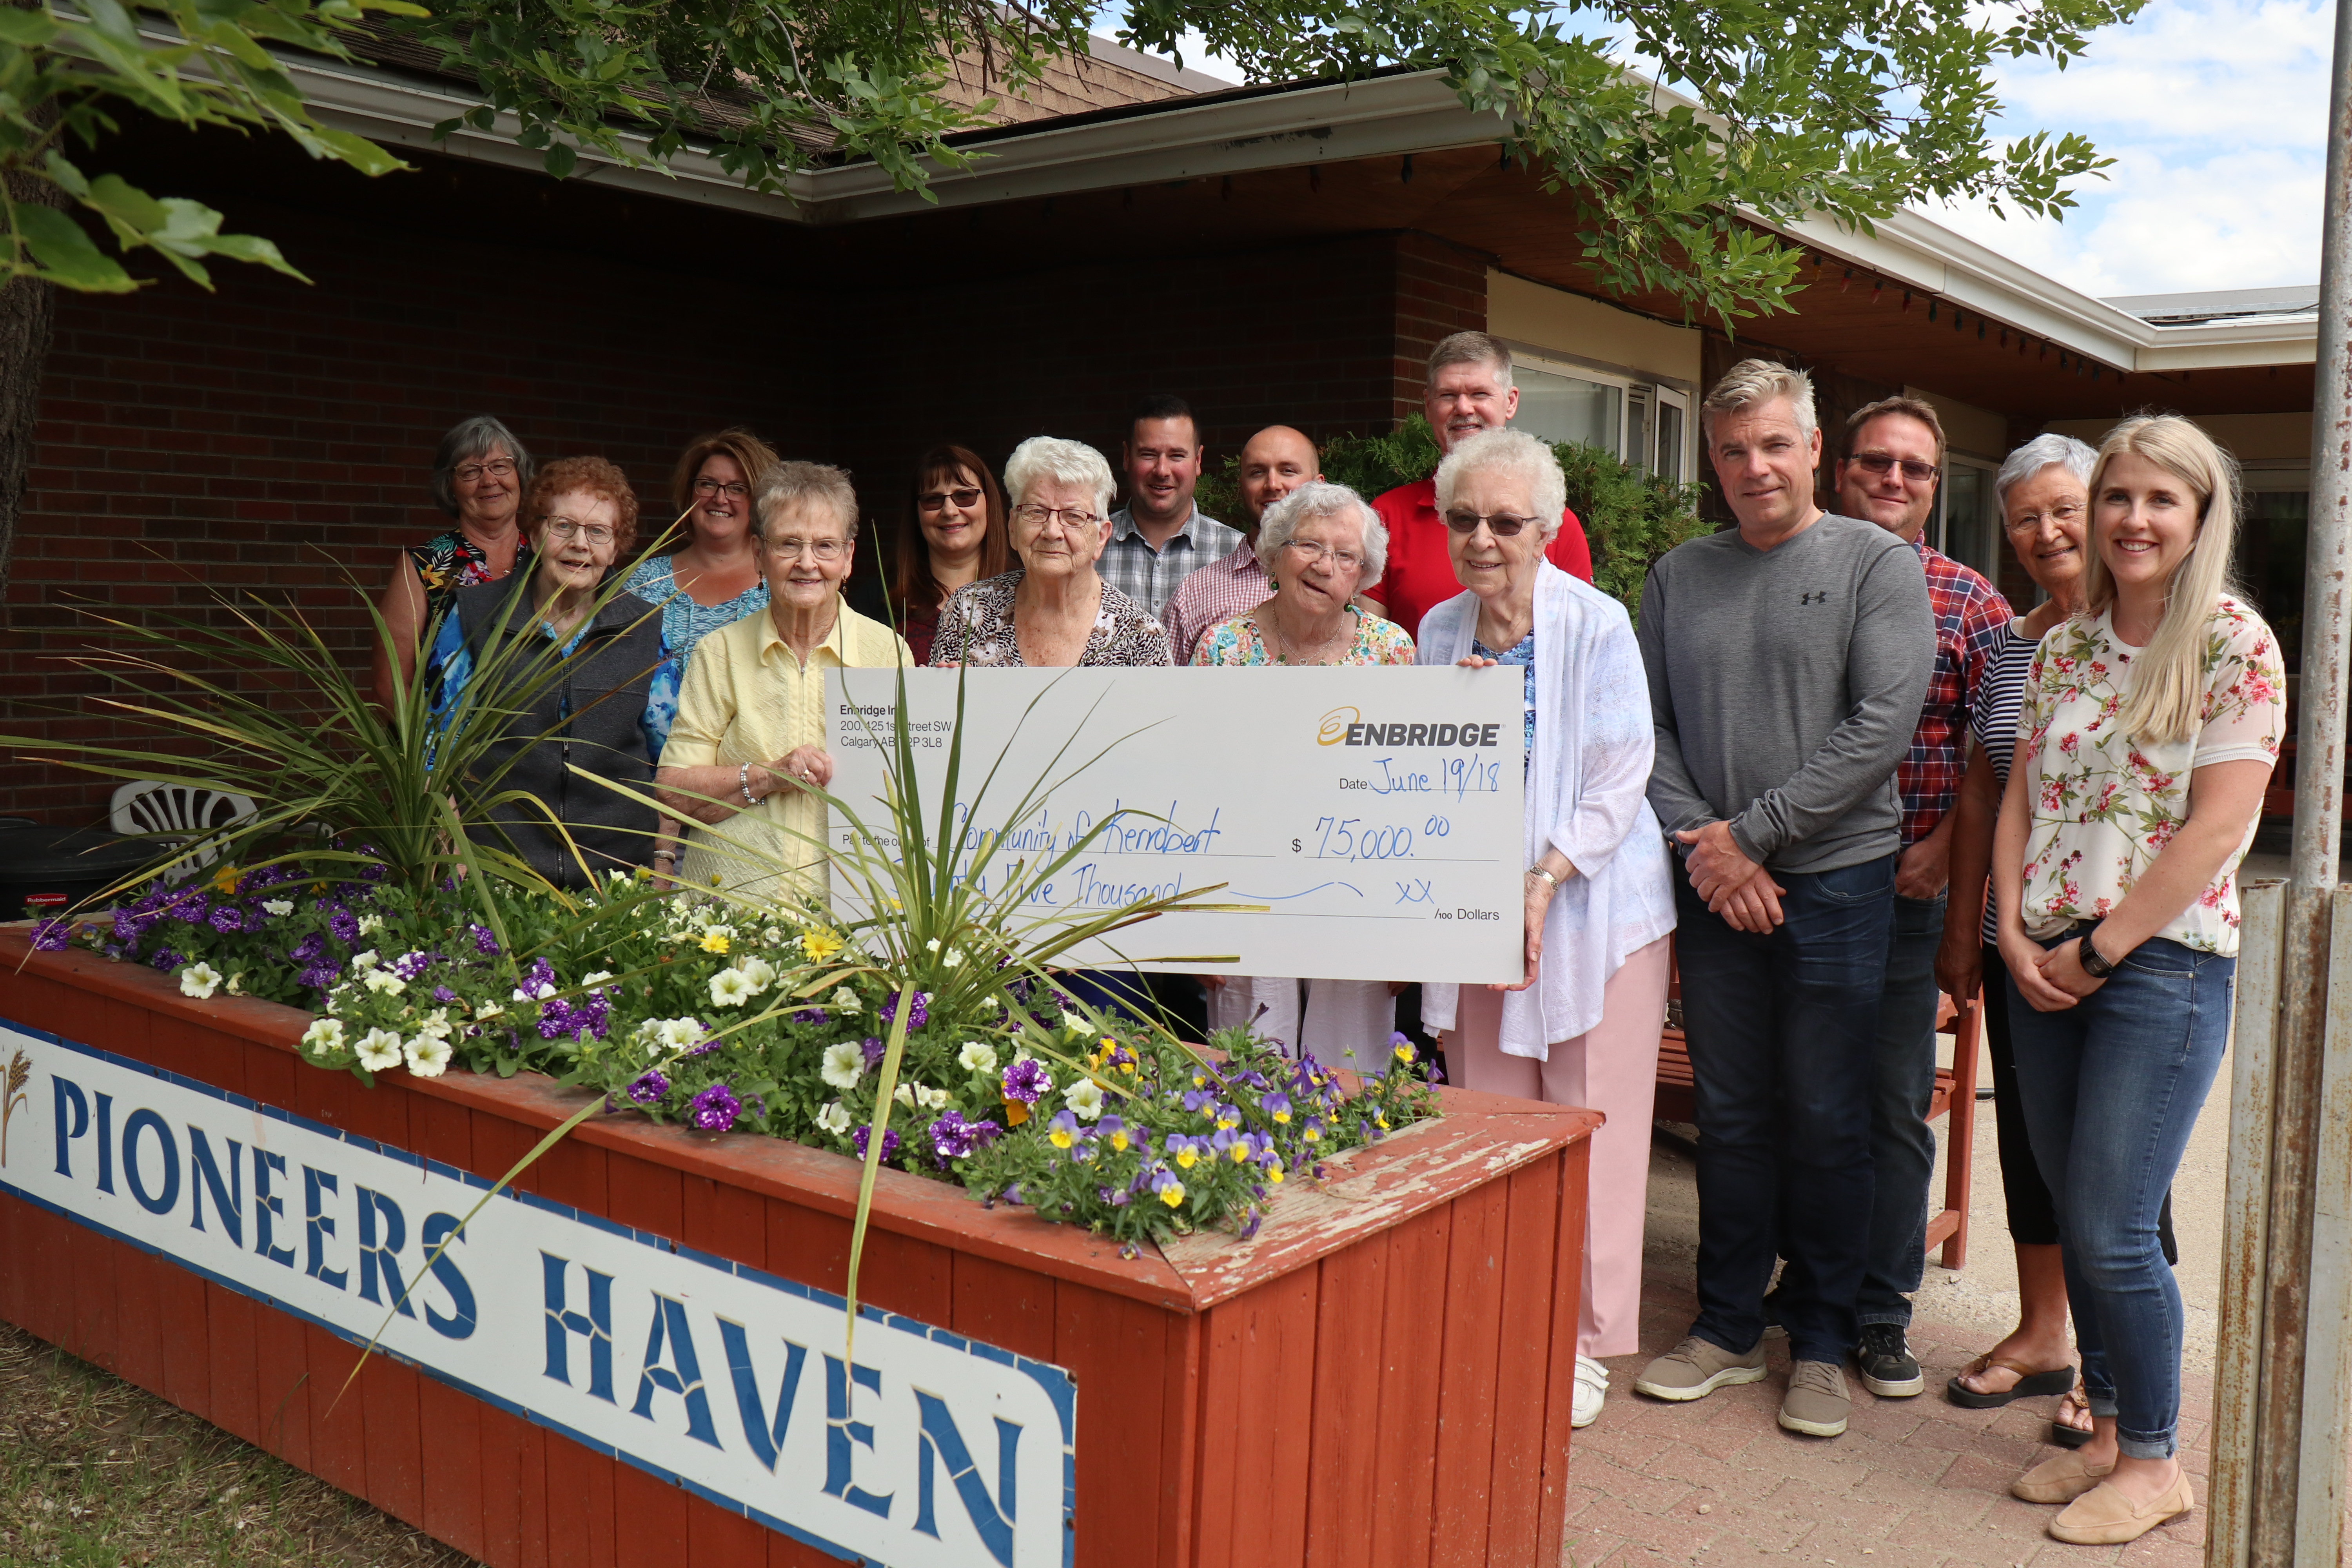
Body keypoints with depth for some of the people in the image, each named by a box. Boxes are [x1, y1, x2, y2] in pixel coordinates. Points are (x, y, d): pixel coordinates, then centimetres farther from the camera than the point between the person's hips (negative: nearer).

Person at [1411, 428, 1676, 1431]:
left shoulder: (1598, 626, -6)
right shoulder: (1439, 633, 9)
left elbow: (1620, 779, -9)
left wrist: (1543, 880, -18)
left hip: (1592, 907, -4)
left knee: (1589, 1131, -1)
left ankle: (1583, 1346, 13)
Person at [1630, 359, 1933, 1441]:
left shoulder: (1878, 563, -2)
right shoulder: (1678, 576, 10)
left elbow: (1882, 724, -11)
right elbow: (1649, 726, 6)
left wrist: (1752, 832, -12)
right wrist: (1703, 843, -8)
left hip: (1836, 876, -3)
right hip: (1713, 889, 3)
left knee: (1827, 1122, 4)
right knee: (1730, 1115, 11)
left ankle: (1822, 1342, 20)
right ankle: (1728, 1329, 23)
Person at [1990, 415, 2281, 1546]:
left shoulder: (2235, 646, -7)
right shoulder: (2061, 648, 10)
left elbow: (2217, 826, -13)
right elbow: (2019, 797, 10)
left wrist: (2100, 949, -12)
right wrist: (2016, 935, -2)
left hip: (2163, 963, -6)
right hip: (2046, 968, 6)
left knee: (2112, 1229, -5)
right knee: (2073, 1215, 11)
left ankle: (2154, 1461, 14)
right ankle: (2108, 1428, 27)